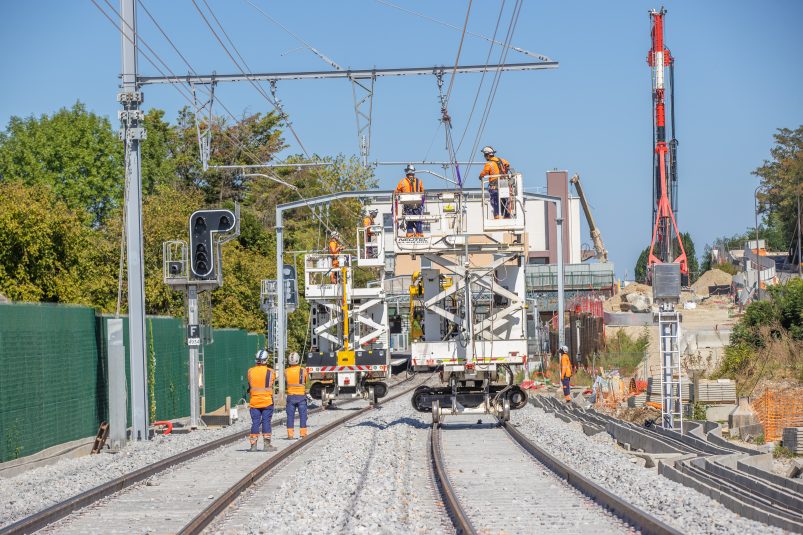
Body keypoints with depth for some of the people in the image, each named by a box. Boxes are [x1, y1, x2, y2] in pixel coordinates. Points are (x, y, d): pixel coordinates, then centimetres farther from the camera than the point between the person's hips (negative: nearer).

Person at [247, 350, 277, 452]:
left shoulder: (250, 371, -2)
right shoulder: (270, 372, -8)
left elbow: (249, 385, 8)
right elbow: (272, 385, 3)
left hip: (254, 401, 2)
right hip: (267, 401, -2)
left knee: (255, 422, 6)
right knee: (266, 422, 2)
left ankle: (253, 444, 4)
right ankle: (267, 444, 1)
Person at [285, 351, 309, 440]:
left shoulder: (286, 371, -4)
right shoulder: (303, 370, -7)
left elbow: (286, 381, 6)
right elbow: (306, 381, 6)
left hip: (290, 396, 1)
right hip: (301, 396, -1)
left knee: (290, 416, 5)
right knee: (303, 415, 6)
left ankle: (290, 434, 3)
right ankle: (303, 433, 4)